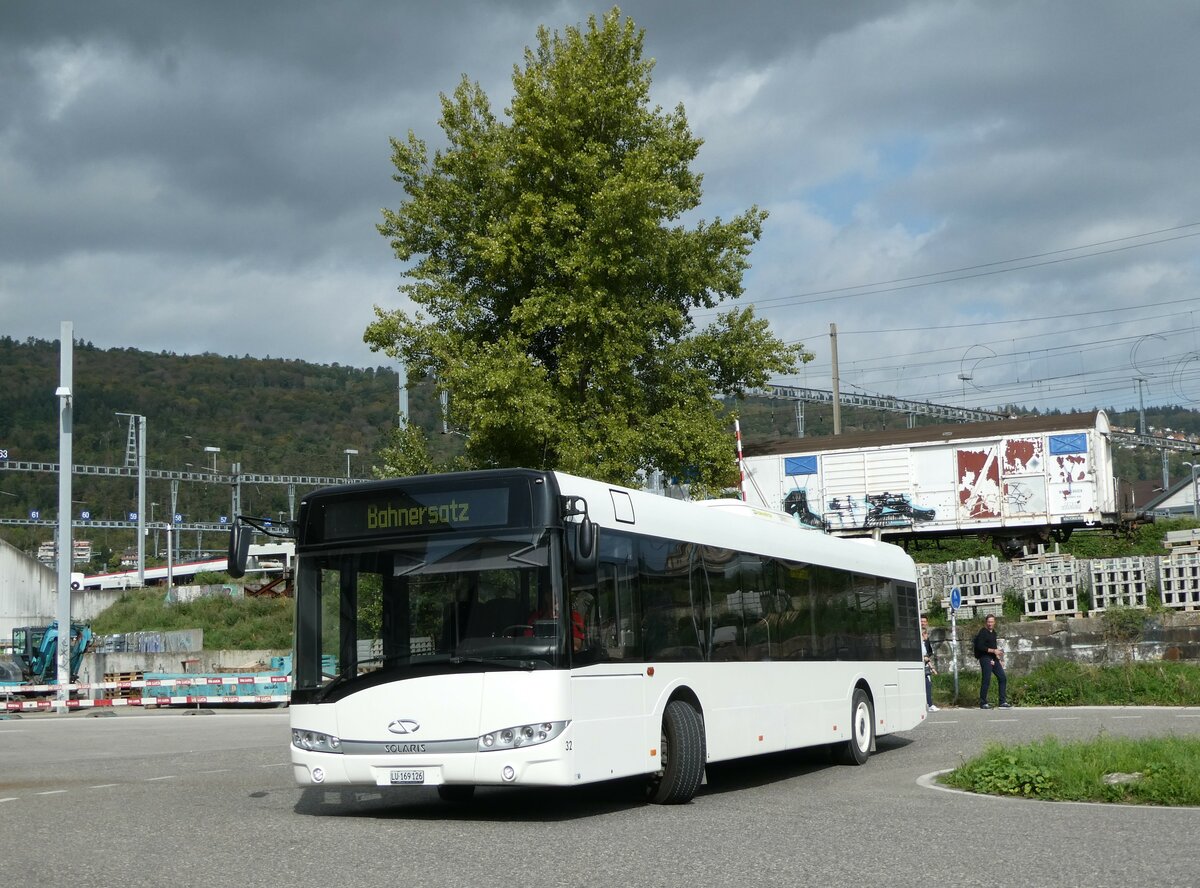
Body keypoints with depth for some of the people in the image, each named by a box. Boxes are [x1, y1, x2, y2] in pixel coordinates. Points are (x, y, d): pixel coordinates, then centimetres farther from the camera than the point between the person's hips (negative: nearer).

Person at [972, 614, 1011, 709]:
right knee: (986, 681, -7)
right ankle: (983, 703, 2)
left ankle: (1003, 702, 8)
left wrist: (999, 659, 18)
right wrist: (993, 650, -19)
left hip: (994, 659, 8)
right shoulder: (982, 632, -9)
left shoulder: (993, 632, 16)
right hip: (985, 659, -8)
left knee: (1003, 678, 4)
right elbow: (980, 647, -18)